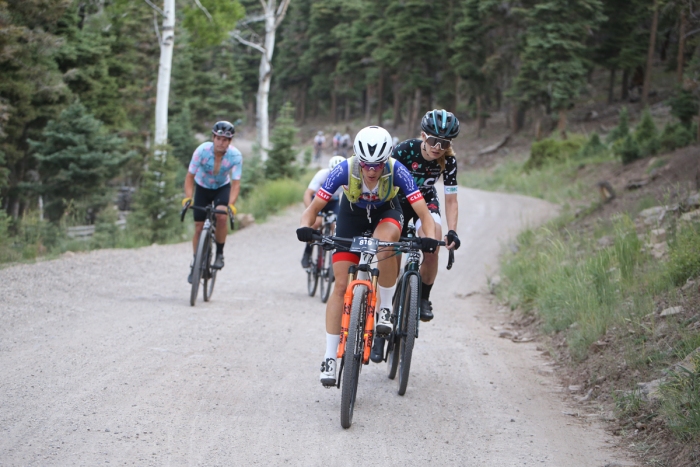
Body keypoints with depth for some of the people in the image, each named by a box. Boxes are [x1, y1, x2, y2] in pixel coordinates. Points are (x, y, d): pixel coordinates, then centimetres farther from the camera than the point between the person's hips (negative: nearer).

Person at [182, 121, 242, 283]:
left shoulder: (235, 156, -28)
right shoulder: (202, 151, -29)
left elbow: (236, 183, -28)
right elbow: (190, 176, -22)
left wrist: (231, 205, -43)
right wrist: (188, 198, -35)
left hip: (222, 188, -1)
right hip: (202, 187, 1)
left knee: (221, 216, -28)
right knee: (199, 227, 0)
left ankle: (219, 254, -8)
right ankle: (195, 263, 19)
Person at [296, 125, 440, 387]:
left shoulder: (397, 172, -33)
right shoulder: (345, 170, -32)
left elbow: (423, 212, -34)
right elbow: (314, 208, -27)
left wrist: (430, 237, -53)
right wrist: (305, 227, -47)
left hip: (386, 213, -1)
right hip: (351, 215, 1)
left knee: (384, 245, -38)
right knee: (341, 286, -8)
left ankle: (385, 309, -15)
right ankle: (330, 358, -2)